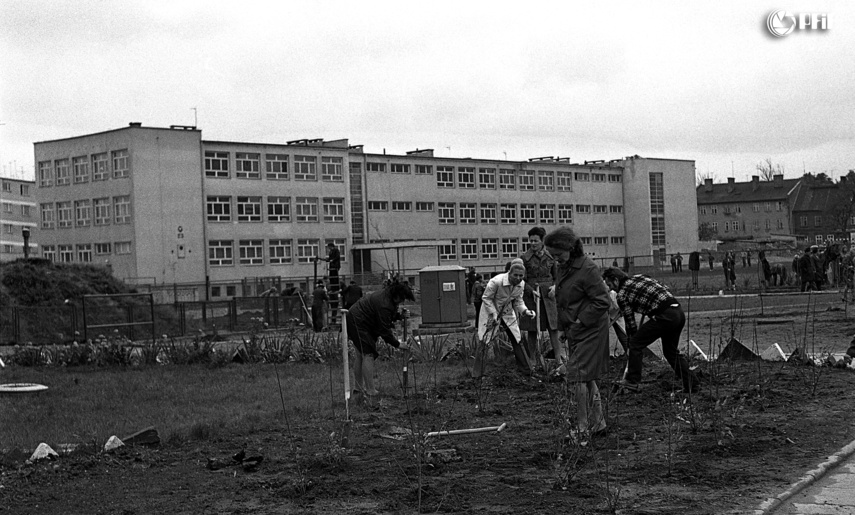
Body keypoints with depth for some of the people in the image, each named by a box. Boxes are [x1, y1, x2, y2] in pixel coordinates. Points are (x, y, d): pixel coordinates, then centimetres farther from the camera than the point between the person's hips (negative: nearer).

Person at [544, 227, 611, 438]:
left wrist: (580, 322, -19)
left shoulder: (587, 268, -20)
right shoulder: (564, 267, 7)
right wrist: (565, 327, 11)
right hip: (576, 330, 9)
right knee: (587, 378, 14)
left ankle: (583, 428, -1)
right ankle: (597, 423, 23)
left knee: (579, 376, -8)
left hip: (589, 330, -9)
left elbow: (602, 301, -21)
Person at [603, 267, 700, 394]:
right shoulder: (639, 277, 23)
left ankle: (631, 382, 8)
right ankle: (692, 384, 22)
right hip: (679, 312, 8)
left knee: (636, 344, 5)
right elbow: (663, 287, 23)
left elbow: (630, 322, 5)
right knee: (671, 351, 23)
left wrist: (631, 342, 16)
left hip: (664, 316, -8)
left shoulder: (622, 294, 2)